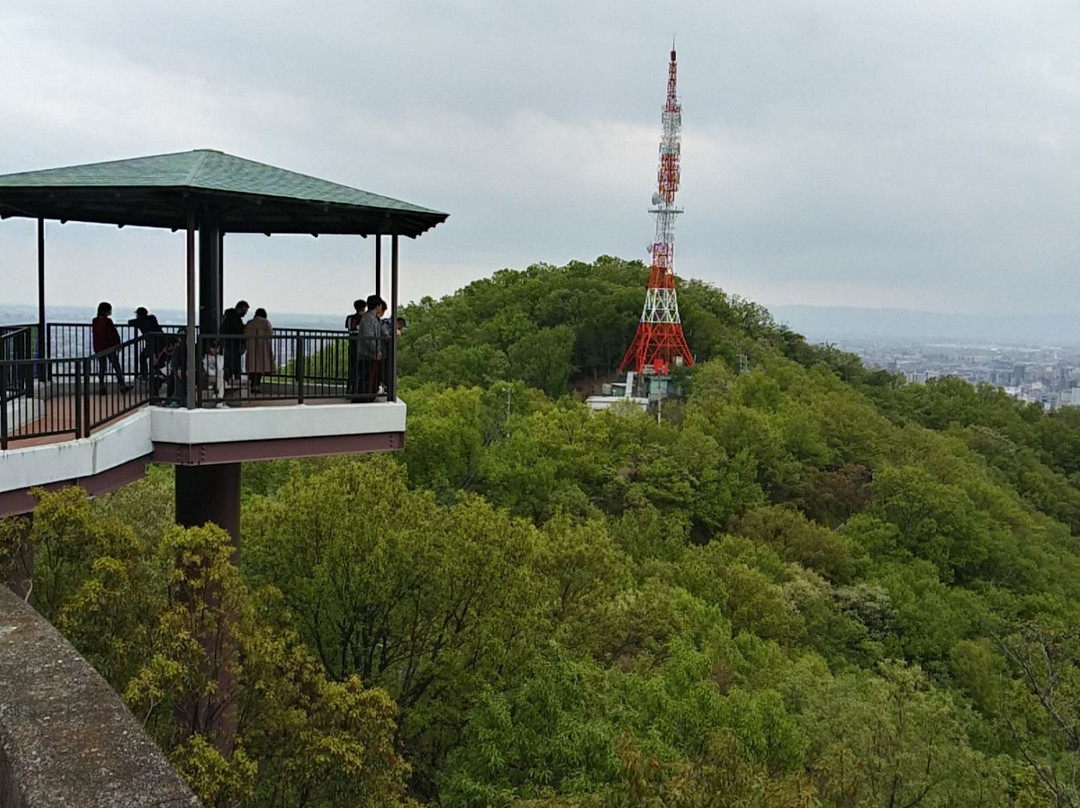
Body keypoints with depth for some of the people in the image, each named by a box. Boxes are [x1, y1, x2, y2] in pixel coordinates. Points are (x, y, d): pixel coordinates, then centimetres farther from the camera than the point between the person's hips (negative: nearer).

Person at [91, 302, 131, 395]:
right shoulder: (107, 321, -15)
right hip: (109, 347, -6)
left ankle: (101, 387, 8)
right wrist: (118, 345, -4)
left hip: (98, 348, 6)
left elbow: (94, 334, 12)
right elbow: (113, 335, -14)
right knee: (116, 366, 3)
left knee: (101, 367, 11)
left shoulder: (94, 322, 4)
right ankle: (122, 386, 6)